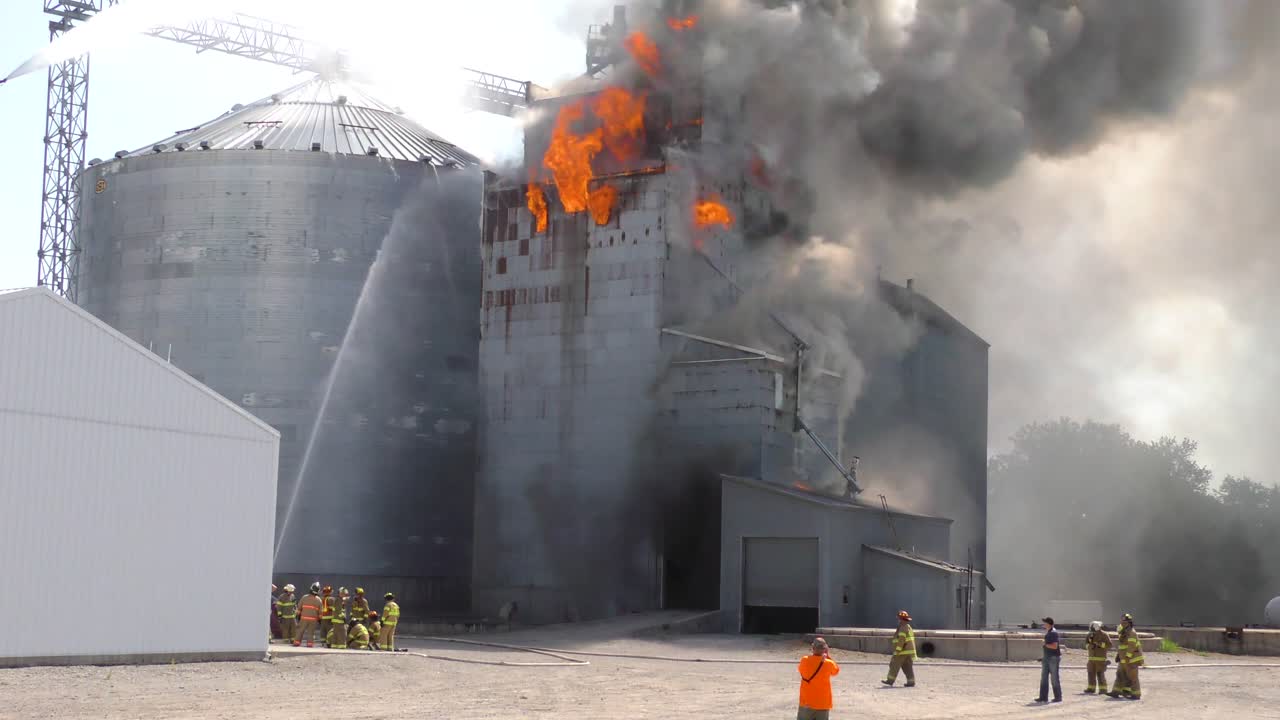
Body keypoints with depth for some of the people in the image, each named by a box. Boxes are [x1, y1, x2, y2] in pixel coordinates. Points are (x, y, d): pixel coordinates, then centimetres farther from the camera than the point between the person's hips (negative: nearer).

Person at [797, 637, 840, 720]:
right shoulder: (829, 664, -9)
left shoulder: (804, 661, -8)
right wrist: (828, 656, 13)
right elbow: (836, 671, 14)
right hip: (823, 704, -1)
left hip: (806, 703, 1)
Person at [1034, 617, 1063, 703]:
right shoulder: (1047, 632, 14)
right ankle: (1043, 697, 7)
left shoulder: (1054, 633, -16)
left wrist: (1045, 644, -12)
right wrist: (1043, 657, 20)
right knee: (1044, 678, 5)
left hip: (1054, 658, -9)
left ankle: (1058, 697, 7)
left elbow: (1054, 646, -24)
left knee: (1054, 678, -2)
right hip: (1047, 657, 9)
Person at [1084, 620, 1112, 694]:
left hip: (1101, 658, -5)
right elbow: (1086, 644, 13)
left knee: (1101, 674, -9)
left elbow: (1109, 645, -10)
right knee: (1091, 673, 6)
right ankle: (1091, 688, 14)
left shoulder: (1104, 635, -7)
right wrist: (1089, 646, -9)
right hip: (1092, 658, 5)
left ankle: (1103, 689, -6)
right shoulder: (1090, 635, 8)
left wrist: (1100, 644, -20)